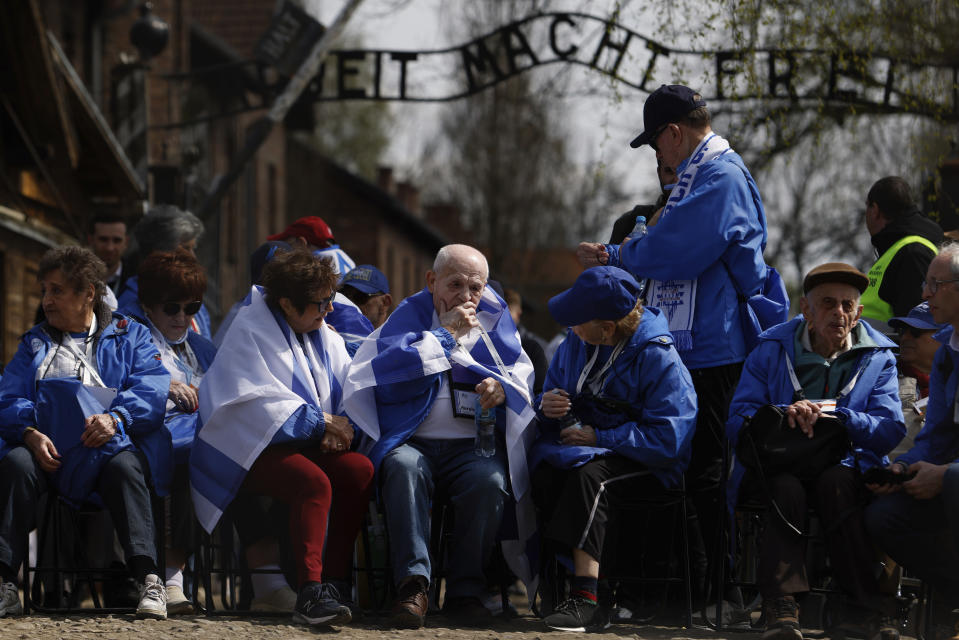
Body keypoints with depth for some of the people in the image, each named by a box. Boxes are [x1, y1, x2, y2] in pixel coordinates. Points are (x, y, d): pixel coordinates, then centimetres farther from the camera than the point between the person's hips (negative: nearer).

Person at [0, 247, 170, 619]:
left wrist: (117, 417, -20)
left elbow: (152, 388, 1)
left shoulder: (129, 336, 19)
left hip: (111, 446, -2)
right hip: (46, 449, 2)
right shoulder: (35, 344, 26)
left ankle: (149, 582, -43)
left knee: (124, 467, -37)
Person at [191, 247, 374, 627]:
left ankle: (334, 584, -25)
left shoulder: (324, 338, 16)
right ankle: (310, 593, -40)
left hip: (302, 442, 7)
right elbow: (261, 401, -16)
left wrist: (339, 429, -12)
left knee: (360, 470, -22)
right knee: (314, 482, -35)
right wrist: (322, 421, -18)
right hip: (248, 447, -7)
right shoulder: (250, 331, -7)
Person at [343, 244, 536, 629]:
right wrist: (444, 334, -6)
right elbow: (382, 370, -9)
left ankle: (466, 592, -27)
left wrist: (503, 388, -9)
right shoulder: (408, 317, 10)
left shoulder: (494, 320, 18)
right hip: (412, 442, -1)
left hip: (474, 445, 1)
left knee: (489, 480, -34)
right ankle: (412, 584, -42)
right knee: (403, 467, -37)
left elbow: (524, 375, 15)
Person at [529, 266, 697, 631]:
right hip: (587, 450, 6)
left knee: (588, 474, -38)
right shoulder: (575, 345, 9)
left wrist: (599, 438, -18)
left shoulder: (659, 359, -13)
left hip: (646, 465, -6)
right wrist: (547, 407, -7)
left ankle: (584, 597, -43)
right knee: (544, 474, -29)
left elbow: (667, 439, -19)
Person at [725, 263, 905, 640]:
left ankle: (863, 609, -39)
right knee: (786, 488, -36)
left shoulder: (878, 357, 9)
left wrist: (835, 413, -18)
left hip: (845, 467, 0)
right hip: (776, 465, 0)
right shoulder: (771, 350, 9)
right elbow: (737, 424, 0)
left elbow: (891, 431, -4)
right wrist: (785, 414, -20)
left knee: (835, 484, -36)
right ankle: (781, 606, -46)